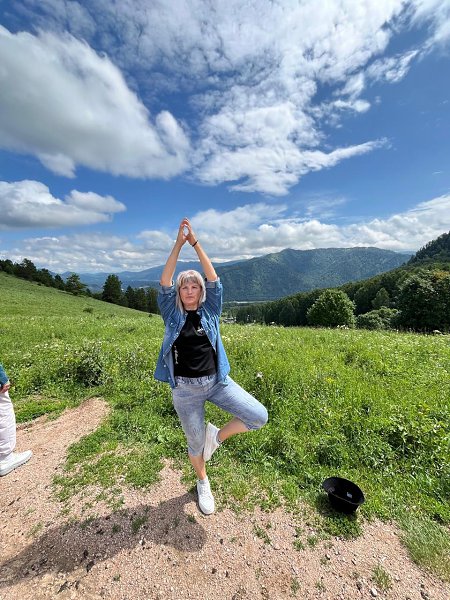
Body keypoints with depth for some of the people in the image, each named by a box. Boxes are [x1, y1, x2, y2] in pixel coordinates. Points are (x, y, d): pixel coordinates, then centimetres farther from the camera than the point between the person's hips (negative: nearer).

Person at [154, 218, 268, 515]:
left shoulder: (210, 311, 1)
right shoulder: (172, 315, -1)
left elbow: (213, 278, -9)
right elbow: (165, 282, -12)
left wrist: (196, 242, -12)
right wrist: (178, 244, -17)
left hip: (216, 381, 1)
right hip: (185, 389, -1)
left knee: (259, 416, -11)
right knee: (195, 441, 15)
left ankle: (217, 436, 15)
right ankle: (203, 483, 48)